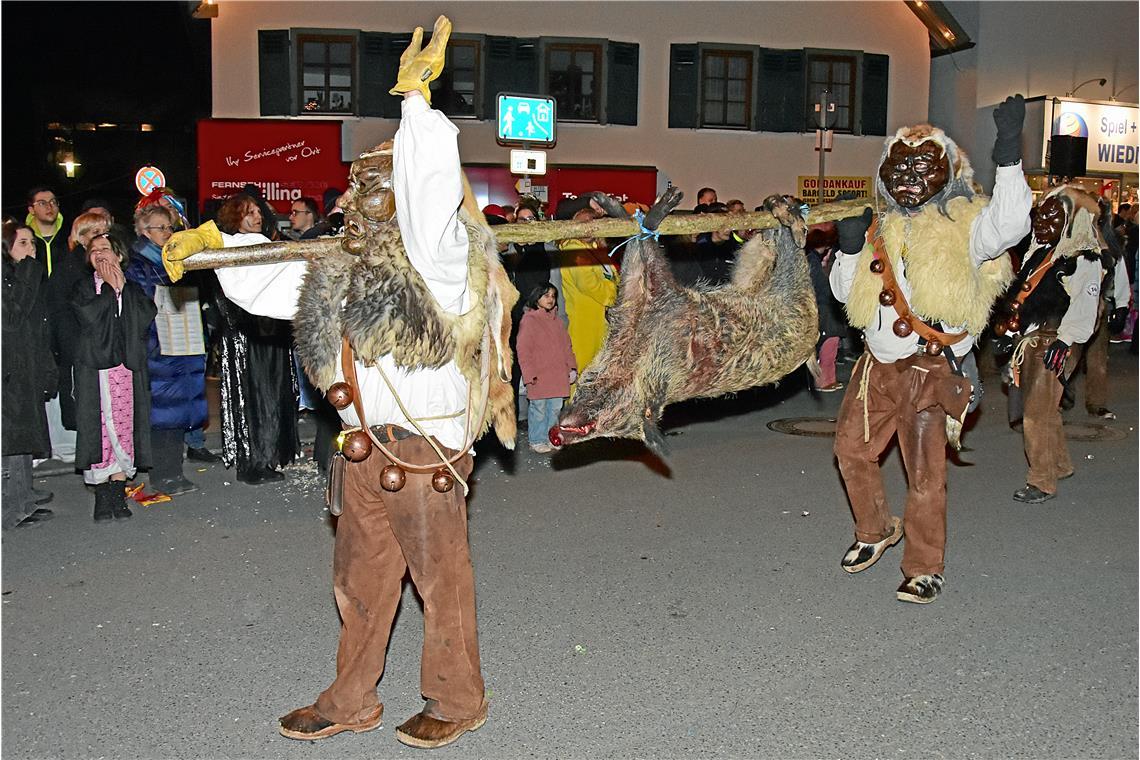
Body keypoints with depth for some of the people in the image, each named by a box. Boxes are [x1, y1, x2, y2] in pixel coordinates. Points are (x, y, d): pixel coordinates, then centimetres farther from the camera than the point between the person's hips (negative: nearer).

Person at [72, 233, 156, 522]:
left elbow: (146, 317, -5)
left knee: (124, 428, 0)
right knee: (99, 429, -6)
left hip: (127, 368, 2)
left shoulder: (132, 289, 14)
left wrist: (122, 287, -2)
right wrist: (110, 288, -2)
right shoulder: (83, 287, 10)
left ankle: (118, 492, 7)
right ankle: (102, 495, 0)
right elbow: (91, 317, -10)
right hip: (95, 369, -1)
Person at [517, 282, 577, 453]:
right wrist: (530, 375, -14)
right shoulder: (529, 320, -6)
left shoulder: (556, 320, 14)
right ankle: (536, 441, 11)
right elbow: (523, 351, -9)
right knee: (538, 409, 0)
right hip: (539, 377, -6)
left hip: (558, 375, 6)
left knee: (555, 408, 11)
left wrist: (572, 368, 8)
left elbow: (566, 346, 17)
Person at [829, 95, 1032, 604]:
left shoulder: (962, 225, -4)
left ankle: (924, 569, 12)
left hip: (929, 367, -6)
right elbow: (845, 292, 17)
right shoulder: (882, 228, 13)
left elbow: (1009, 224, -27)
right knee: (852, 448, 14)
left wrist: (1008, 155, -32)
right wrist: (849, 248, -1)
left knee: (924, 472, -4)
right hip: (878, 365, 7)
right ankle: (876, 530, 38)